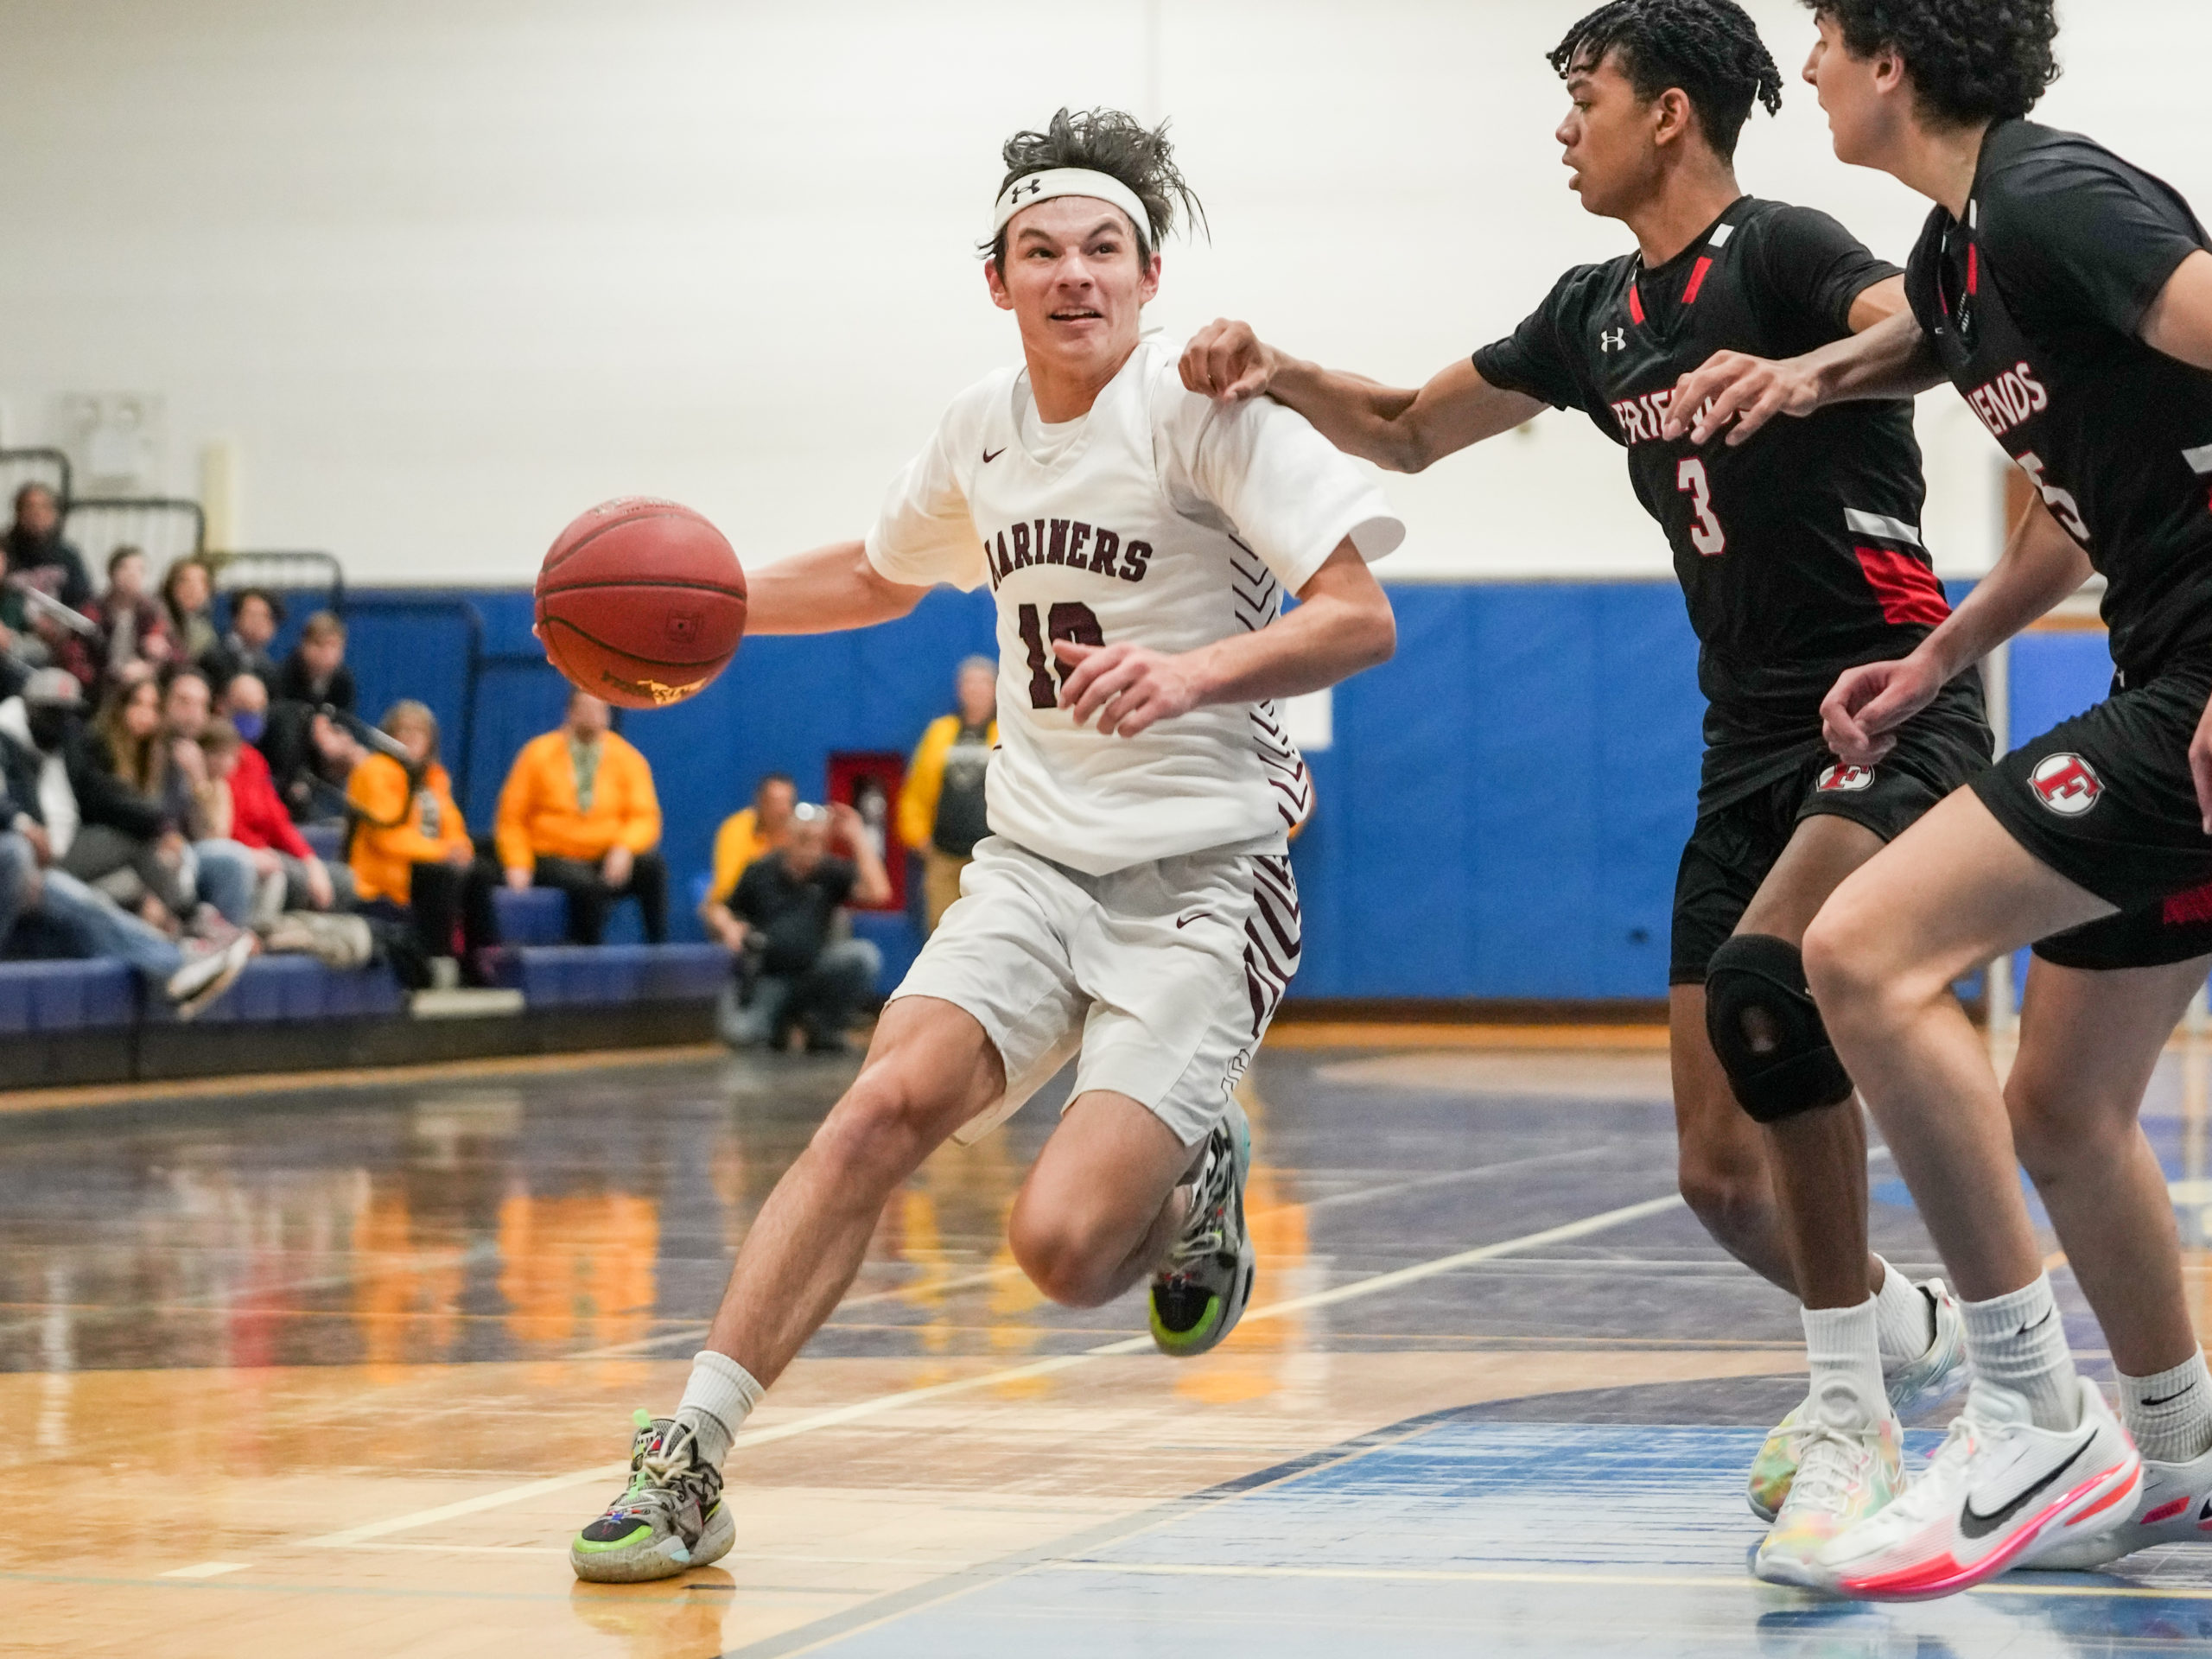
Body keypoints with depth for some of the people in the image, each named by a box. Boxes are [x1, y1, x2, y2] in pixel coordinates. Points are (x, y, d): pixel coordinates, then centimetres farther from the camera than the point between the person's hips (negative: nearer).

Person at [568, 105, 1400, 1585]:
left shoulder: (1204, 408, -11)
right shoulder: (982, 431, 9)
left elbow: (1362, 622, -17)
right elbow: (880, 578, 31)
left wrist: (1191, 676, -32)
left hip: (1200, 872, -5)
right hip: (1037, 862, 5)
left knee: (1062, 1245, -20)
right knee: (890, 1102, -20)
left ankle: (1196, 1184, 17)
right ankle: (690, 1458, -18)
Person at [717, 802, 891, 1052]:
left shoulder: (832, 872, -5)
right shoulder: (759, 873, -4)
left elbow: (878, 894, -23)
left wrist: (859, 838, -20)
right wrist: (733, 931, -15)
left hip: (813, 970, 1)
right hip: (766, 977, -1)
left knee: (864, 955, -28)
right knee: (738, 1033, -29)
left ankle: (825, 1026, -7)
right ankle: (778, 1019, 10)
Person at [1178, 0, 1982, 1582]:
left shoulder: (1780, 253, -10)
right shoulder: (1599, 313, 14)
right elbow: (1411, 431, 27)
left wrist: (1805, 372, -52)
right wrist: (1279, 375, 8)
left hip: (1894, 714, -8)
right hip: (1750, 742, 8)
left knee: (1764, 981, -36)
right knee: (1723, 1175, 2)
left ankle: (1854, 1420, -26)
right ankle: (1909, 1332, 32)